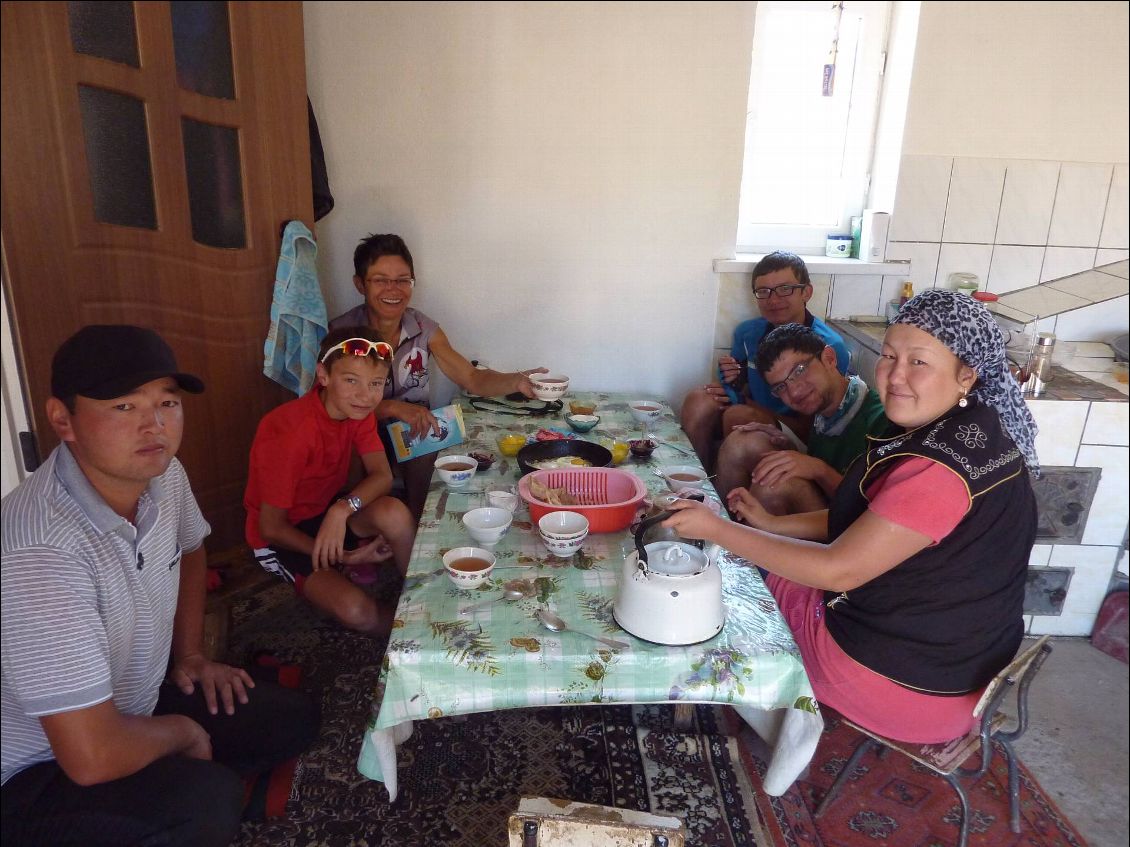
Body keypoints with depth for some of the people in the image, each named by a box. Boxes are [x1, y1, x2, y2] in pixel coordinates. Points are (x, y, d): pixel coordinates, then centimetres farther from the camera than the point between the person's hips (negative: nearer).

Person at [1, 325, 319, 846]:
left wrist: (192, 655, 9)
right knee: (209, 800, -29)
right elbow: (93, 756, -35)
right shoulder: (43, 550, -36)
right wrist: (184, 732, -15)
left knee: (293, 718, 4)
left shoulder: (163, 475, -10)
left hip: (130, 708, 8)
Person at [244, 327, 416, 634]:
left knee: (394, 513, -28)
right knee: (357, 612, -28)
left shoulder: (356, 409, -10)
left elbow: (383, 476, -14)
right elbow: (271, 527, -23)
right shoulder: (292, 432, -30)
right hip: (282, 537, -5)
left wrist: (343, 508, -35)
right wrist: (346, 557, -19)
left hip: (328, 511, 5)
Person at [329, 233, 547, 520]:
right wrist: (394, 407, -29)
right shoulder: (341, 333, -9)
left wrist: (517, 381, -26)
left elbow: (472, 378, -7)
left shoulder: (423, 328, -1)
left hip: (416, 431, 3)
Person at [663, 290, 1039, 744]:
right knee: (776, 577, 23)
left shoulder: (941, 469, -32)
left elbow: (838, 570, -27)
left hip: (910, 685, -9)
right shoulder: (970, 430, 0)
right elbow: (872, 522, 8)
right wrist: (771, 524, 3)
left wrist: (716, 528, -21)